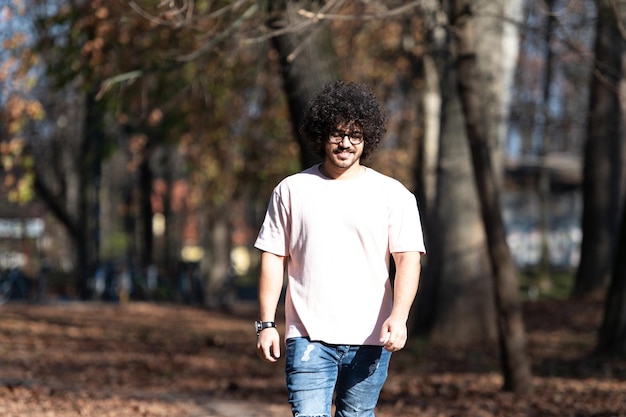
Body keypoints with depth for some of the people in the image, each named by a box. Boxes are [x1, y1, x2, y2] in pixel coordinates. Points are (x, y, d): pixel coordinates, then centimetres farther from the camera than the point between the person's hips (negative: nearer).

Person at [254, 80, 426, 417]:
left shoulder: (393, 195, 4)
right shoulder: (291, 191, 7)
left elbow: (408, 259, -3)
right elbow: (273, 258, 8)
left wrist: (398, 317, -18)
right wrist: (266, 324, 2)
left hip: (369, 339, 0)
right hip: (308, 337, 0)